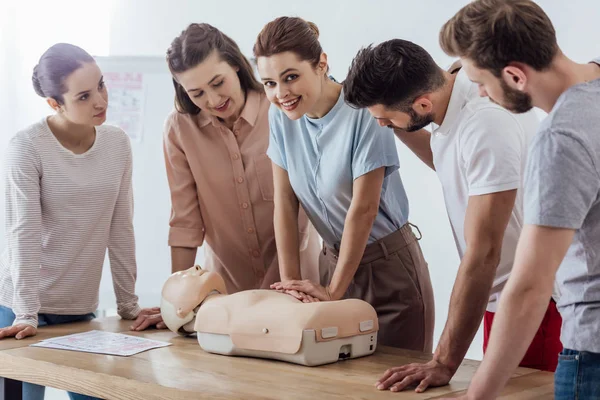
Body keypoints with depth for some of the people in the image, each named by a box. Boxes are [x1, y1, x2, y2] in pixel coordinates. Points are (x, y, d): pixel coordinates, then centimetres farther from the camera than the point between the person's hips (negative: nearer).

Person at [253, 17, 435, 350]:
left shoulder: (363, 111, -21)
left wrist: (334, 291, -16)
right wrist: (291, 280, -7)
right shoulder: (280, 115, -4)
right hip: (335, 259, 5)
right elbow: (285, 201, -2)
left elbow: (363, 208, -20)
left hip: (389, 265, -5)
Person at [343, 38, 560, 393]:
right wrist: (400, 126, 6)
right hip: (503, 294, 9)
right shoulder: (453, 86, -2)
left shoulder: (487, 126, -29)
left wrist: (445, 363, -28)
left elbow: (483, 254, -29)